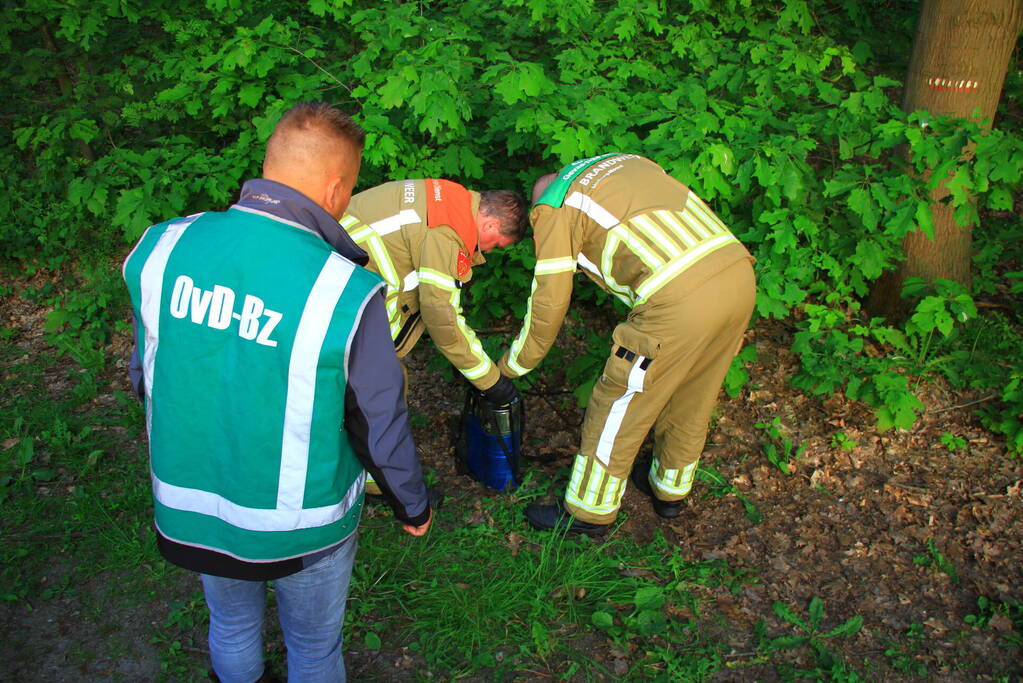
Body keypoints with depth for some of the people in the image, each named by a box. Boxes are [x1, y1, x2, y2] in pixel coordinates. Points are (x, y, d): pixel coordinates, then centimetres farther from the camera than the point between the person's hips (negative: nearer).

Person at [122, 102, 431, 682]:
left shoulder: (163, 249, -14)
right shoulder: (345, 294, -29)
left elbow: (146, 378, 0)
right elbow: (380, 425, -17)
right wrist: (414, 506, 2)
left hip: (187, 506, 5)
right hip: (301, 524, -4)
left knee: (231, 622, 33)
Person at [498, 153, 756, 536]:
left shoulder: (555, 209, 7)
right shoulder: (627, 162, 27)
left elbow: (548, 304, 8)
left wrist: (511, 367, 23)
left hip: (680, 299, -8)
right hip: (740, 275, 8)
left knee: (619, 409, 12)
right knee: (692, 401, 27)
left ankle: (589, 513, 31)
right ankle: (670, 490, 48)